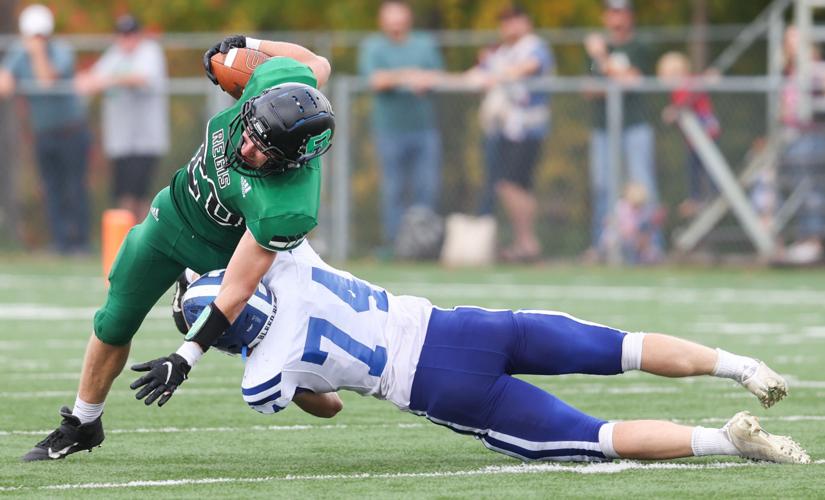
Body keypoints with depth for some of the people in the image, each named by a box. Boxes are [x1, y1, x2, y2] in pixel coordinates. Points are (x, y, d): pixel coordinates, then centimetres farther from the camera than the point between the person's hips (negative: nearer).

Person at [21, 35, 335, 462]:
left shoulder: (286, 210, -44)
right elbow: (318, 64, -7)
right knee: (113, 325, 13)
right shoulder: (280, 79, -33)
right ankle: (82, 425, 34)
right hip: (175, 212, 5)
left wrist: (187, 357, -36)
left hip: (226, 249, -5)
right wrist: (245, 44, 6)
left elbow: (239, 287, -37)